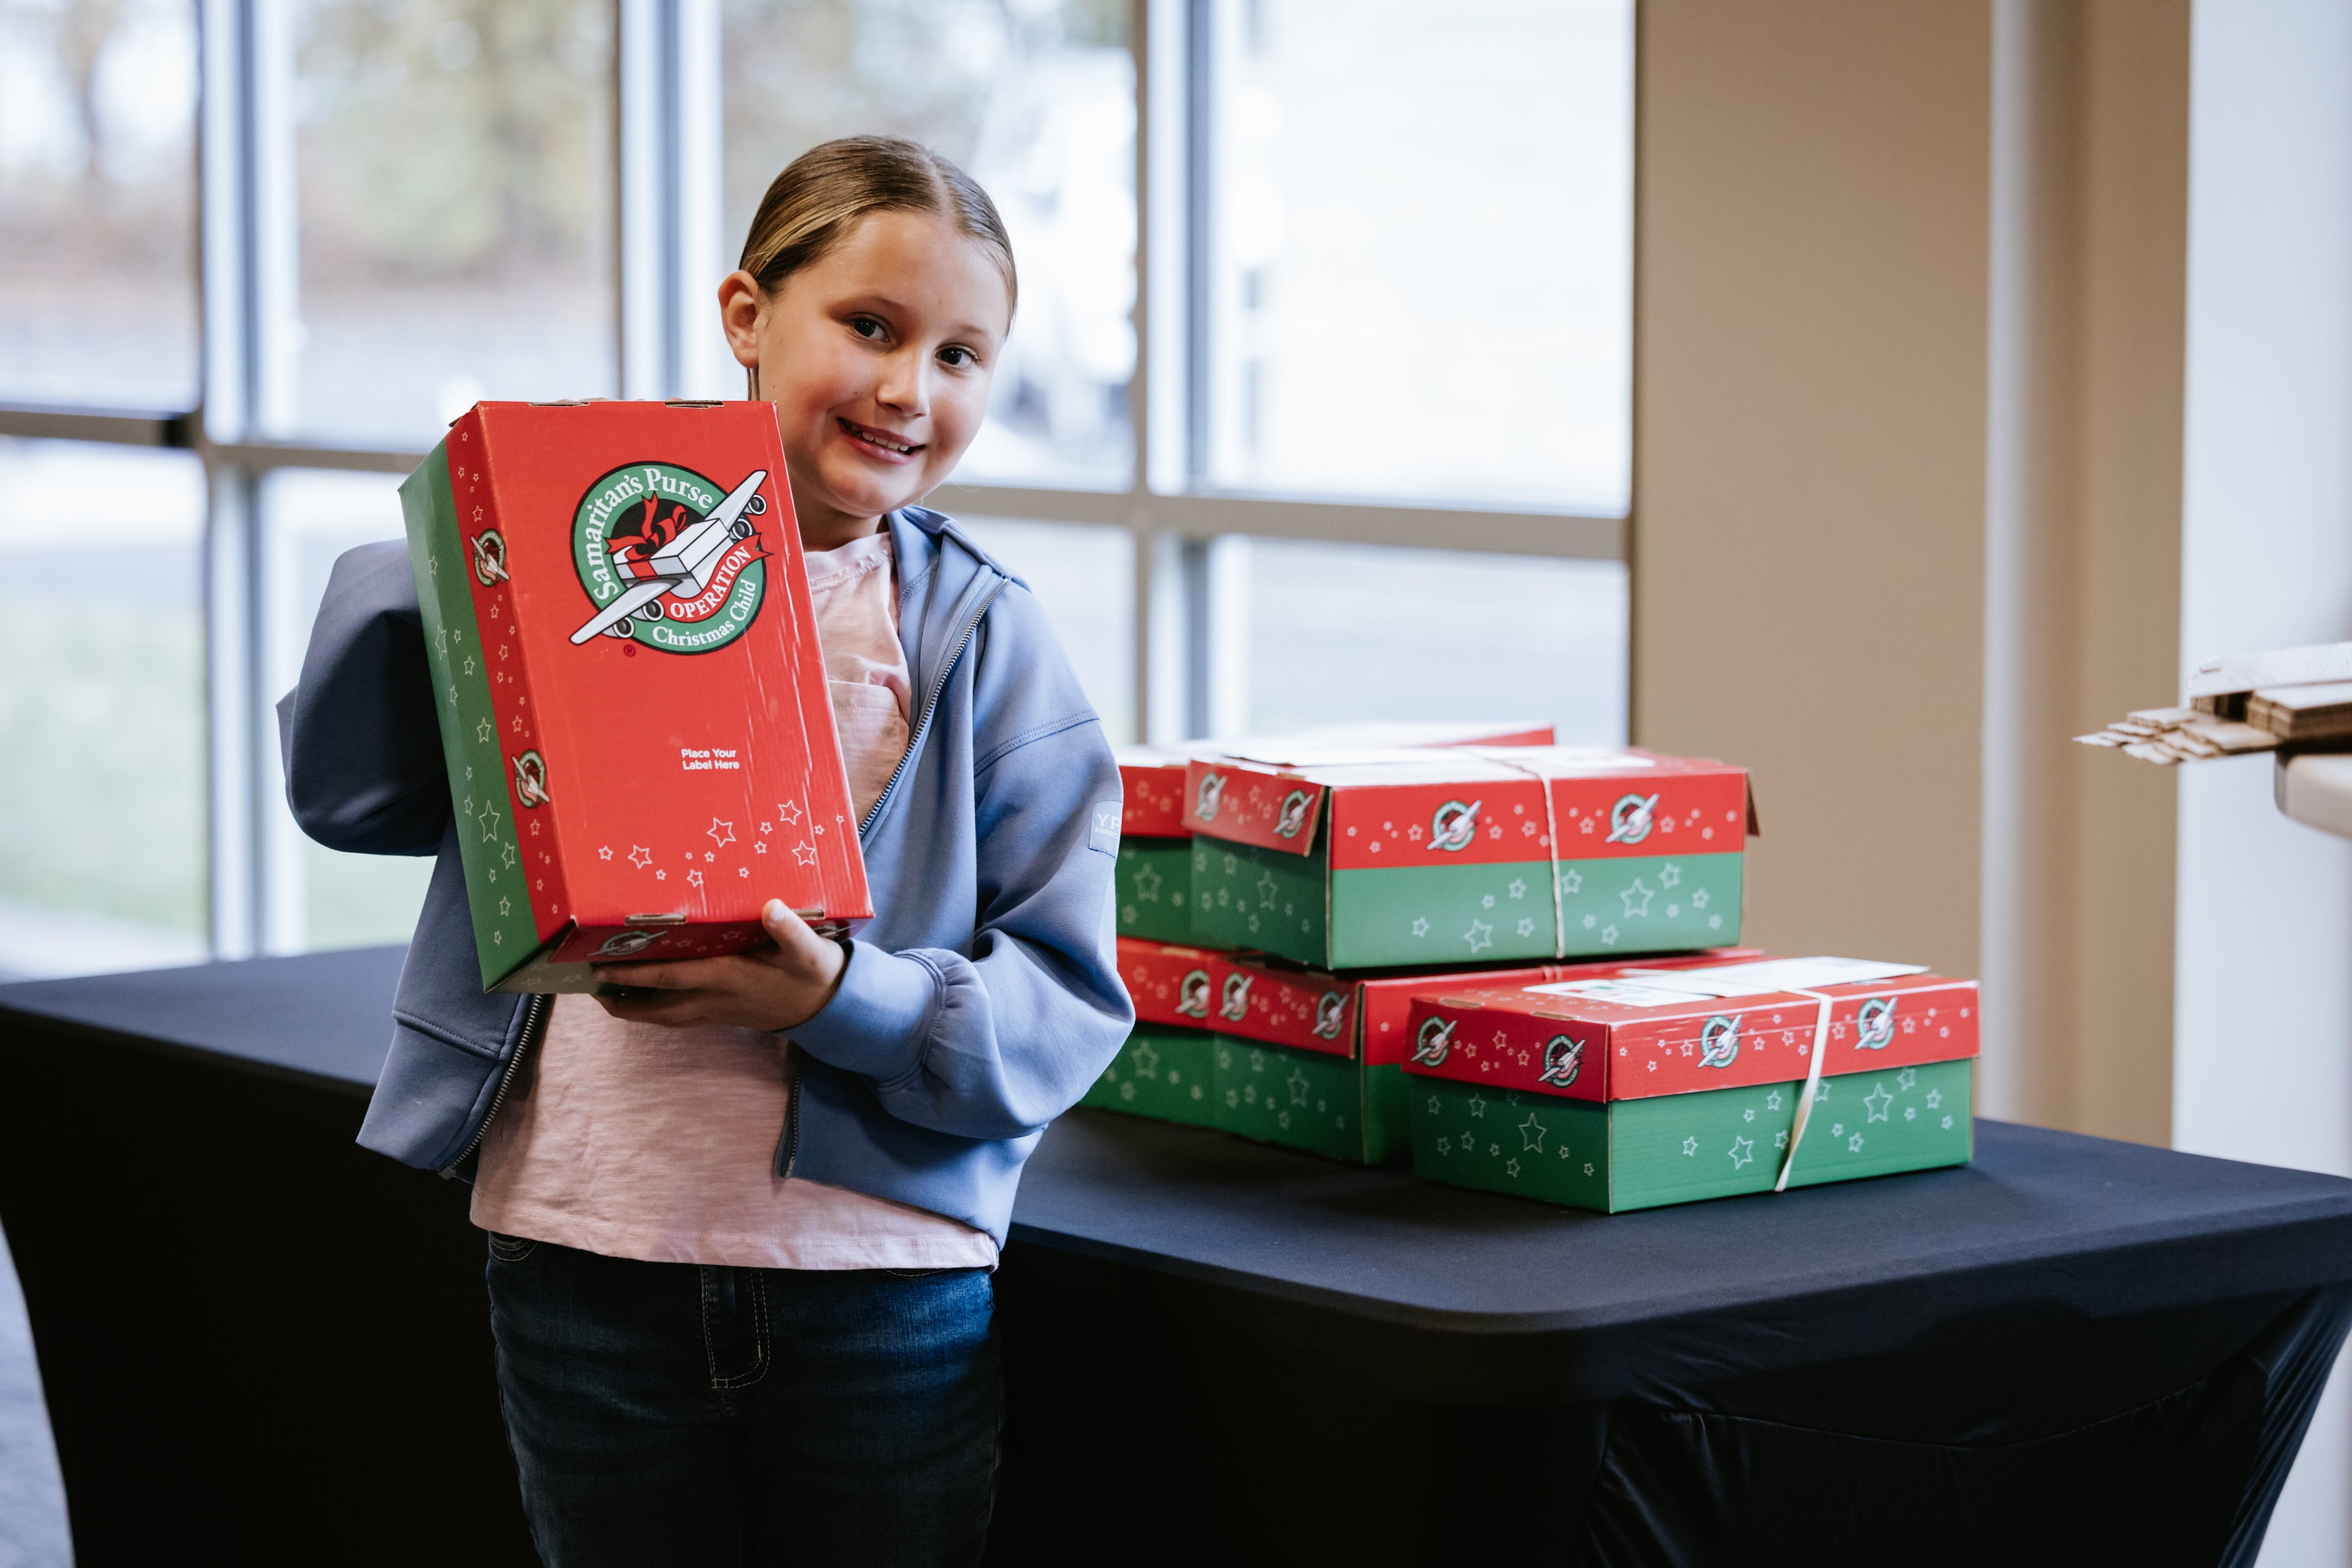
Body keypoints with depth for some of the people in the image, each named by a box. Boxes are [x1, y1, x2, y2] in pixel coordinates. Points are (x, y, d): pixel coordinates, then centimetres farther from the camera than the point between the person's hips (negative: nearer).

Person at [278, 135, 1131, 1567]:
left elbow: (1070, 1002, -5)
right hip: (587, 1252, 1)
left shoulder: (983, 635, 0)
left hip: (880, 1277, -1)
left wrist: (843, 1001, -22)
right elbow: (346, 791, 3)